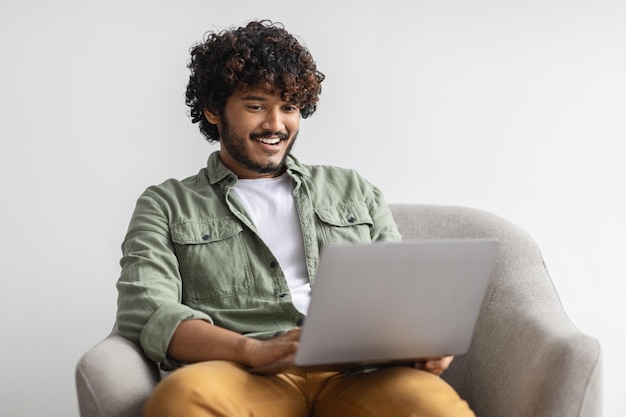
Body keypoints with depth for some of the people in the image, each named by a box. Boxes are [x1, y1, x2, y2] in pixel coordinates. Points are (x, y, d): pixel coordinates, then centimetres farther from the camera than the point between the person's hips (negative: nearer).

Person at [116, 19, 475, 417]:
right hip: (246, 377, 0)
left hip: (358, 372, 1)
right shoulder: (165, 206, 16)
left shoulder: (355, 190, 26)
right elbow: (144, 312, -1)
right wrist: (255, 350, -19)